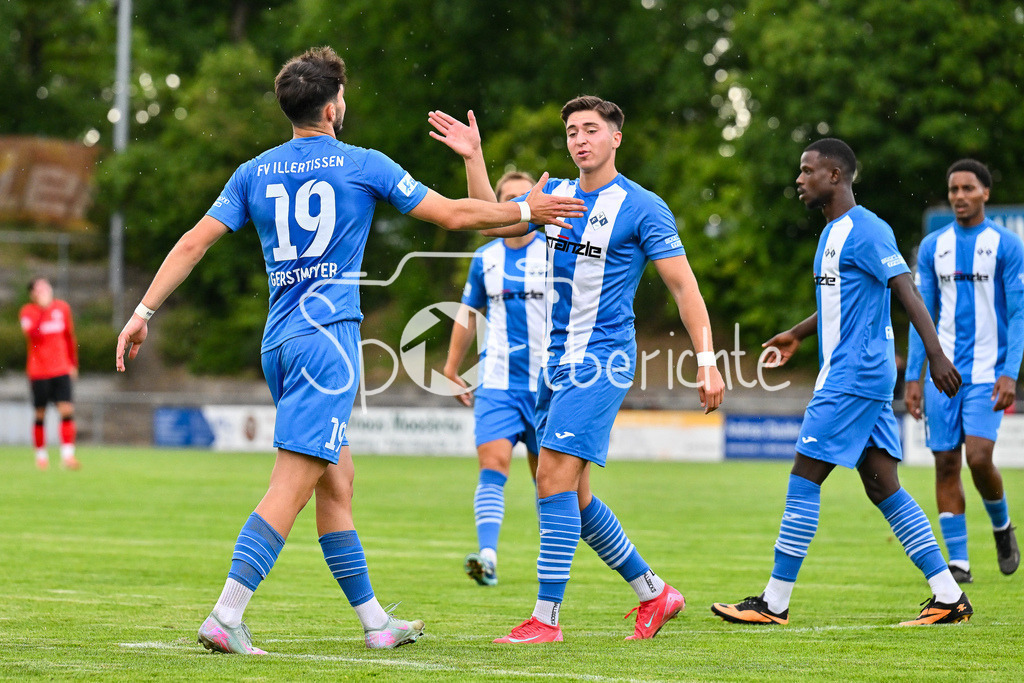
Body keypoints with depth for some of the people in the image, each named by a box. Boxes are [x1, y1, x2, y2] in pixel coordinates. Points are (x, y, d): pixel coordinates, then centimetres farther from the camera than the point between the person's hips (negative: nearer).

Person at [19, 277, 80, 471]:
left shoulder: (62, 308, 7)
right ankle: (41, 454, 18)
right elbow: (29, 332, -25)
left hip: (62, 369, 2)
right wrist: (42, 309, -30)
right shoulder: (28, 311, -4)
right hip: (38, 371, -2)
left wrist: (73, 364, 20)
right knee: (40, 414, 4)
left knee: (67, 410, -11)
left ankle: (67, 454, -12)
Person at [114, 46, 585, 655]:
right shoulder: (363, 165, -2)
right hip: (328, 336, -7)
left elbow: (194, 243, 4)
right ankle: (226, 617, -22)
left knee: (336, 481, 14)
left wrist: (144, 312, 7)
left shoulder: (255, 173, 10)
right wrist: (525, 210, 16)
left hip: (280, 341, 7)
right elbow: (453, 215, 3)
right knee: (291, 486, -12)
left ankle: (375, 622, 20)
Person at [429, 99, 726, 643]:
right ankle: (654, 594, 23)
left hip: (603, 360, -7)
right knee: (571, 494, 9)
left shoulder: (641, 208, -8)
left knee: (554, 478, -17)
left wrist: (707, 362, -14)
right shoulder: (556, 194, 11)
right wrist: (473, 158, 8)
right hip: (558, 359, 7)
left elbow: (684, 287, -8)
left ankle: (546, 617, -15)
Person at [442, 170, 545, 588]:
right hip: (496, 381, 1)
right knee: (493, 463, -16)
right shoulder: (484, 259, 7)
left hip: (547, 382, -1)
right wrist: (451, 370, 18)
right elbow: (468, 315, 19)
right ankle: (487, 557, -27)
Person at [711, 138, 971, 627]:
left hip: (854, 376, -10)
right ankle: (949, 596, 5)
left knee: (804, 479, -7)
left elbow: (907, 292, -19)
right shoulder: (832, 233, 18)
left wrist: (935, 354, -27)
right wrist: (798, 334, 38)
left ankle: (774, 603, -3)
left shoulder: (866, 231, -12)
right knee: (883, 487, 6)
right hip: (846, 375, 10)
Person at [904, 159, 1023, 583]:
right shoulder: (933, 247, 9)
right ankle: (958, 561, 5)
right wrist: (913, 377, 4)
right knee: (946, 464, 0)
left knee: (978, 458, -16)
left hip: (987, 373, -4)